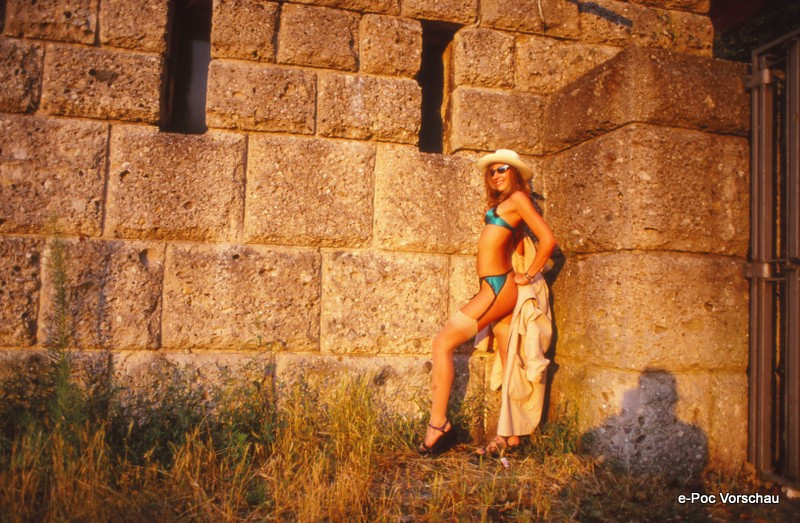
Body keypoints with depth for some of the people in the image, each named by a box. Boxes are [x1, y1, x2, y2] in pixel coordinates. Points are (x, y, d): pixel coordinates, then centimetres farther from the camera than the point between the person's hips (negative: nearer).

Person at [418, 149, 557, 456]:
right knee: (509, 365, 8)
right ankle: (512, 436, 14)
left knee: (443, 342, -10)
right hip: (497, 288, 9)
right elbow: (519, 244, 23)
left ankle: (438, 424, -7)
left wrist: (528, 276, -7)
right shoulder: (503, 204, 22)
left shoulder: (518, 197, -4)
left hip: (499, 287, -9)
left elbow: (548, 240, -13)